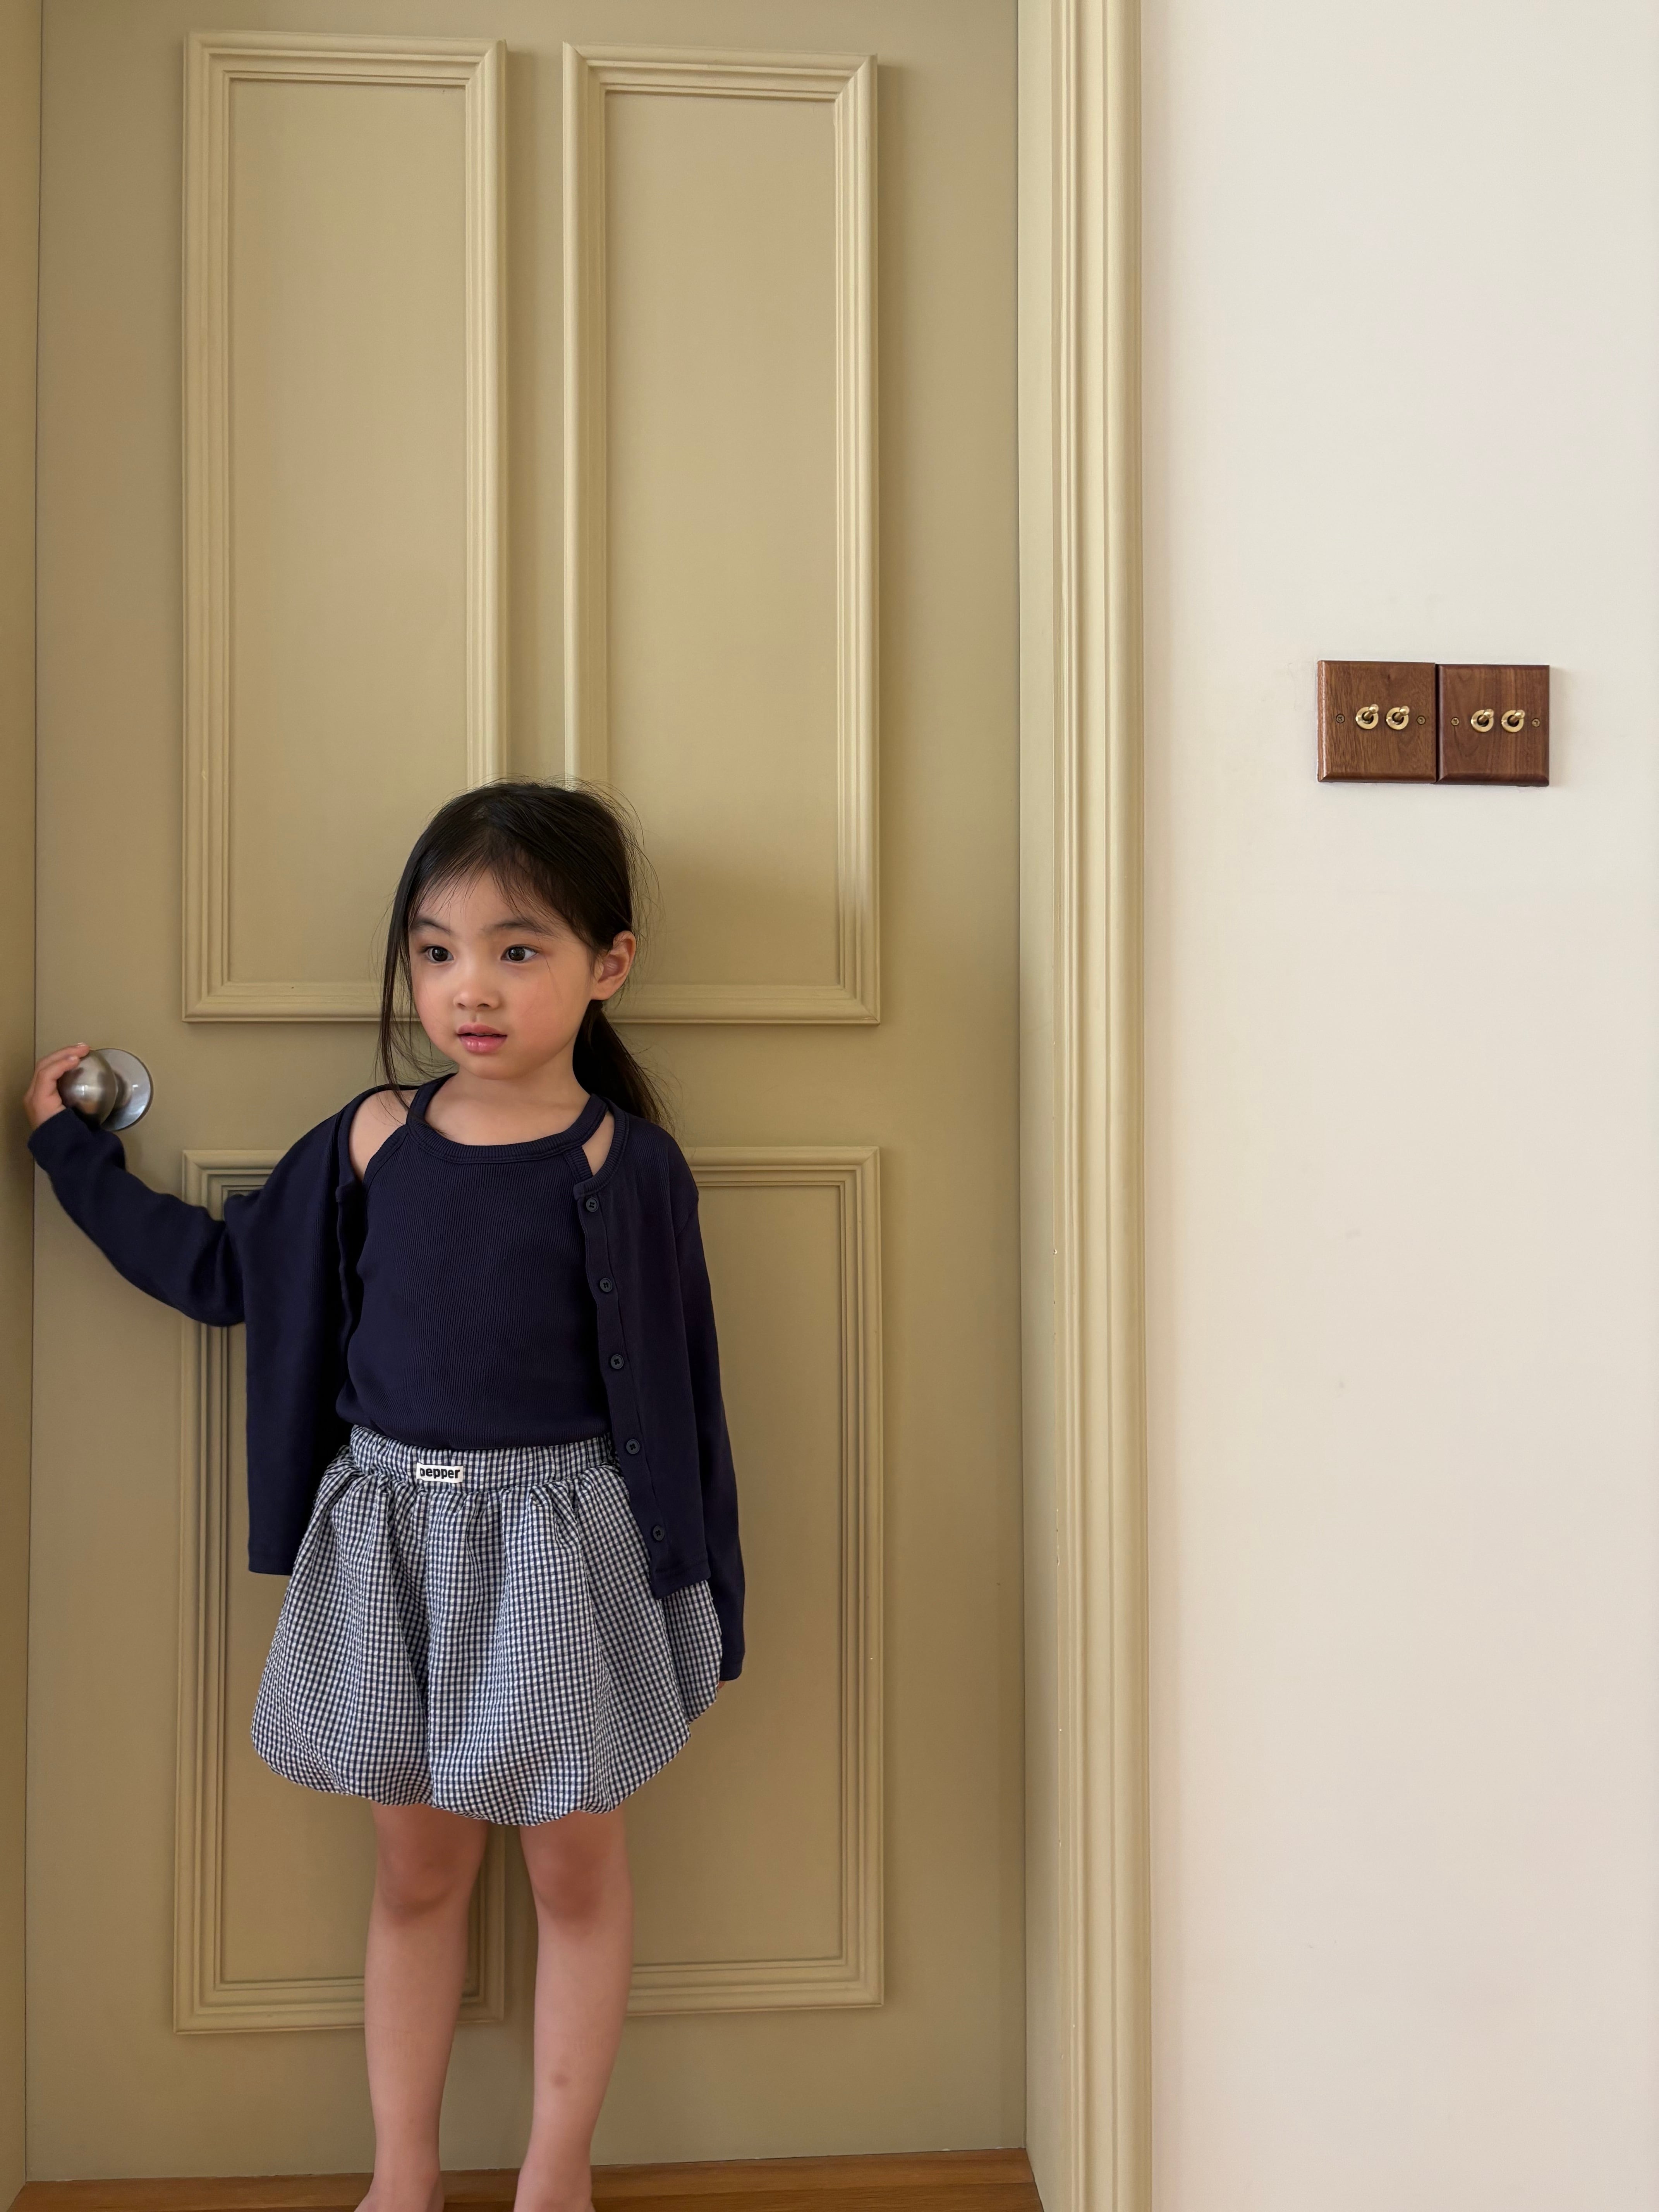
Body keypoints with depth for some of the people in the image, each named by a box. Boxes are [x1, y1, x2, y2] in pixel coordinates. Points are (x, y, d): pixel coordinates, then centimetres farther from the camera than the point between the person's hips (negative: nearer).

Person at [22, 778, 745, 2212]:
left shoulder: (626, 1163, -11)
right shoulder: (374, 1138, -1)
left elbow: (673, 1390, -7)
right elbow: (222, 1270, 13)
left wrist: (694, 1591, -4)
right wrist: (73, 1151, 16)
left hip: (559, 1538, -3)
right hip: (392, 1531, 4)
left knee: (575, 1867, 13)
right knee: (416, 1869, 18)